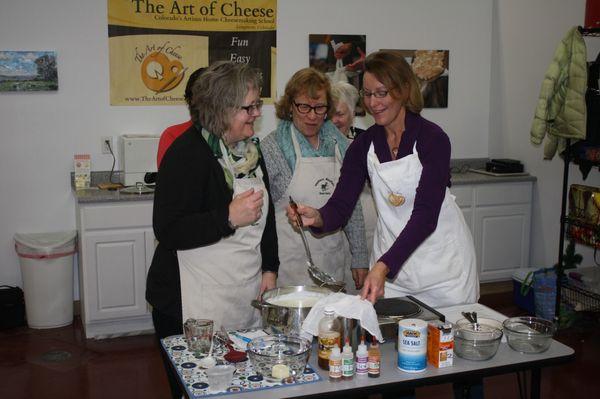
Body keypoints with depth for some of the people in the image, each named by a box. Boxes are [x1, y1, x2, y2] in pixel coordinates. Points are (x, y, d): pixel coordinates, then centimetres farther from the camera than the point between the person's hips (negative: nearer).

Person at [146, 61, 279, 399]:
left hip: (247, 301, 7)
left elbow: (265, 216, 19)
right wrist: (229, 217, -26)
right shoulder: (187, 153, -15)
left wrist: (270, 268, 9)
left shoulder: (251, 150, 10)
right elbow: (167, 231, -20)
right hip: (195, 310, -7)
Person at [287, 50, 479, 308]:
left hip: (441, 257, -3)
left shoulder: (432, 138, -15)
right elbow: (341, 205, -6)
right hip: (389, 257, 3)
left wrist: (384, 265, -34)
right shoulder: (363, 145, -1)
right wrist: (317, 217, -29)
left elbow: (426, 214, -24)